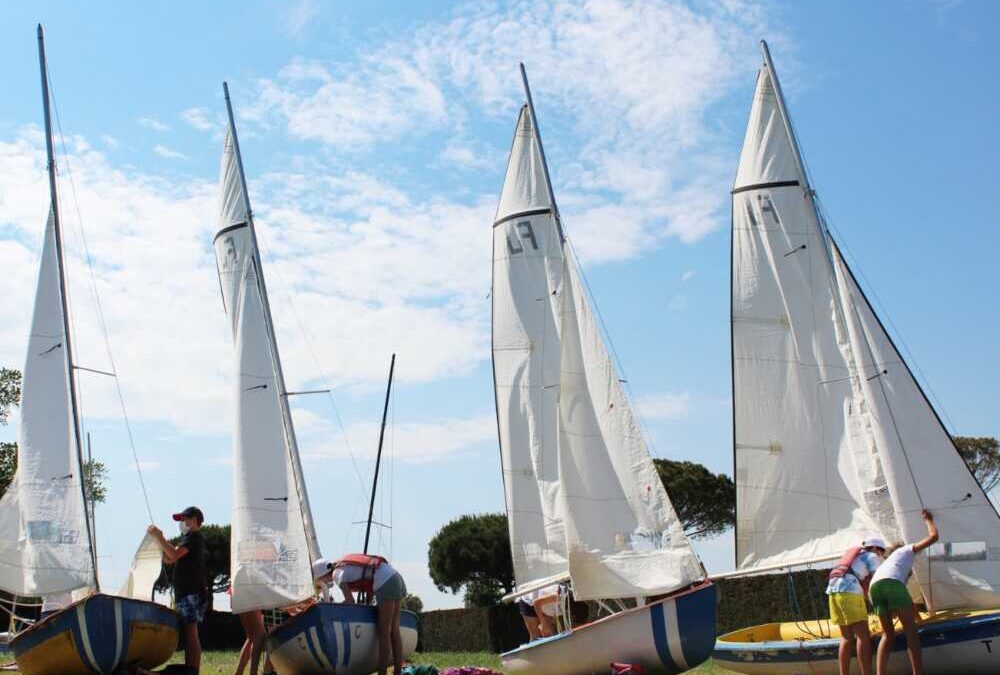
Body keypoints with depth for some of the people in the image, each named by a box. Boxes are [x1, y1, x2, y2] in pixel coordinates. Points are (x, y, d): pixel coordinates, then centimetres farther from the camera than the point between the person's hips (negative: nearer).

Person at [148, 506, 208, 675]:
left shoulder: (194, 536, -6)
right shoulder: (188, 538, 24)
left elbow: (174, 555, -21)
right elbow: (168, 559, 22)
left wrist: (158, 536, -14)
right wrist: (159, 538, 12)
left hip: (193, 593, -10)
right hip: (185, 593, 10)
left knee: (190, 632, -14)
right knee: (187, 633, 11)